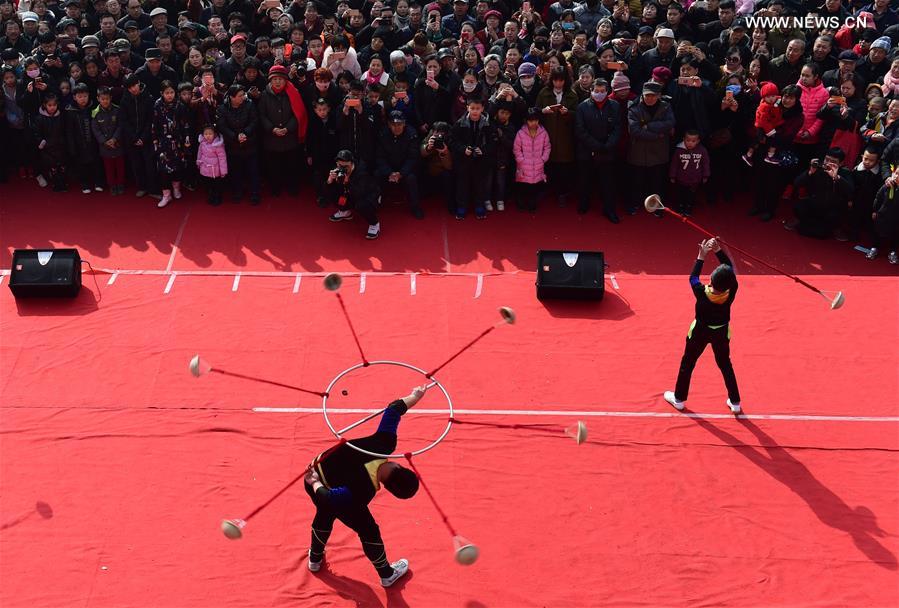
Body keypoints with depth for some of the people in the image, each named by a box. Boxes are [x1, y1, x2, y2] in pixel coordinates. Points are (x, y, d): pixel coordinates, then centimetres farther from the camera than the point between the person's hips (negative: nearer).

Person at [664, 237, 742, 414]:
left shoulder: (702, 293, -33)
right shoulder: (731, 293, -29)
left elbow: (693, 277, -13)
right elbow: (731, 269, -16)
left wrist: (702, 256, -12)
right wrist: (718, 250, -22)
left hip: (700, 331, -2)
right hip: (722, 332, 2)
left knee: (687, 363, 18)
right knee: (725, 365, 20)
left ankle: (679, 399, 31)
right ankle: (735, 402, 29)